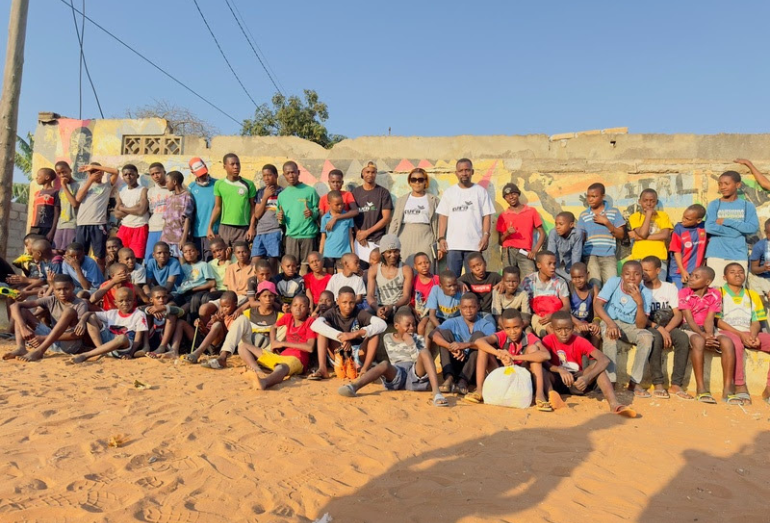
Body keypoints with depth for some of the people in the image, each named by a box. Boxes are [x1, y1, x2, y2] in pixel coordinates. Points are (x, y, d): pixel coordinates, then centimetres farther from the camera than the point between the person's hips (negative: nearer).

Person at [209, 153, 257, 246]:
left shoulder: (248, 184, 1)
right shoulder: (219, 184, 5)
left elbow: (252, 207, 4)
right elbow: (217, 207, 9)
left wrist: (252, 227, -4)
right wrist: (210, 227, 3)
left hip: (243, 229, -1)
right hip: (224, 228, 2)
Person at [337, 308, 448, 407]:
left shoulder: (418, 339, 15)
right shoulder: (388, 338, 19)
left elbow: (420, 359, 0)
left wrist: (411, 344, -7)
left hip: (415, 375, 0)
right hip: (396, 373, 0)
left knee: (424, 351, -28)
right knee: (384, 364, -35)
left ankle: (436, 393, -44)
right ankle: (354, 386, -59)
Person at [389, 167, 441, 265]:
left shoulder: (433, 200, 12)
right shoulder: (401, 200, 18)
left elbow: (439, 224, 7)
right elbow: (394, 223, 13)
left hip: (425, 240, -2)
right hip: (405, 241, 2)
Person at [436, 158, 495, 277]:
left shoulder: (481, 191, 7)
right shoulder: (449, 192, 11)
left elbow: (487, 216, 3)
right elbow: (443, 217, 8)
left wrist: (486, 235, -10)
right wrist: (441, 238, -1)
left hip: (474, 244, -1)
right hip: (452, 244, 1)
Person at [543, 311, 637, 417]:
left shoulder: (580, 341, -9)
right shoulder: (548, 340, -9)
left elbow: (605, 360, -23)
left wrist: (587, 378, -37)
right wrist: (560, 370, -42)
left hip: (577, 382, 1)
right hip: (556, 382, -1)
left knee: (597, 364, -23)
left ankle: (614, 403, -40)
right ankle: (551, 394, -59)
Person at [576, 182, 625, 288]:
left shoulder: (614, 212, 7)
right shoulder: (584, 215, 10)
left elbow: (621, 235, 5)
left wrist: (606, 222, -6)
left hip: (609, 256, 0)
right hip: (590, 255, 0)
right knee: (595, 283, -15)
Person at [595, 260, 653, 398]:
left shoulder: (645, 293, -12)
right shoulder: (613, 282, -13)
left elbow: (641, 326, -18)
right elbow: (597, 304, -20)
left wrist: (639, 302, -31)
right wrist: (610, 323, -35)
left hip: (631, 326, 2)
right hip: (609, 322, -1)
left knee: (647, 337, -29)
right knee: (610, 335, -35)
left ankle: (634, 382, -17)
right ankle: (610, 381, -29)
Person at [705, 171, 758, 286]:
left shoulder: (747, 206, 6)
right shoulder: (714, 205, 3)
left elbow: (753, 227, -7)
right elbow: (709, 228, -10)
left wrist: (726, 221, -10)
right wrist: (739, 229, -7)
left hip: (739, 255, 1)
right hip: (716, 255, -1)